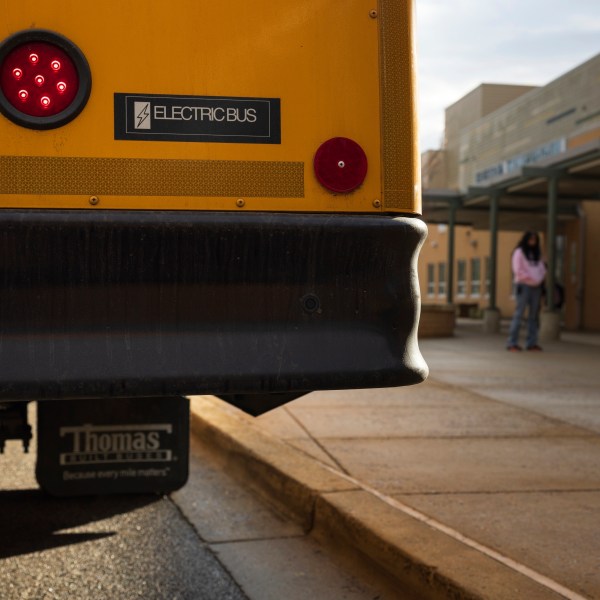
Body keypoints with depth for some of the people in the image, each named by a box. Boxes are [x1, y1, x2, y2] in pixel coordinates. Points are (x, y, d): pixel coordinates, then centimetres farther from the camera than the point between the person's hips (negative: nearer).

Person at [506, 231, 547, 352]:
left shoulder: (537, 253, 20)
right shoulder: (519, 252, 0)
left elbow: (542, 268, 19)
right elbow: (517, 270, -8)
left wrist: (541, 278, 0)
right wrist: (529, 278, -11)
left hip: (536, 286, 7)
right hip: (523, 286, -7)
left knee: (533, 315, 5)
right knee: (519, 314, -10)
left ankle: (531, 343, 9)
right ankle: (512, 343, -10)